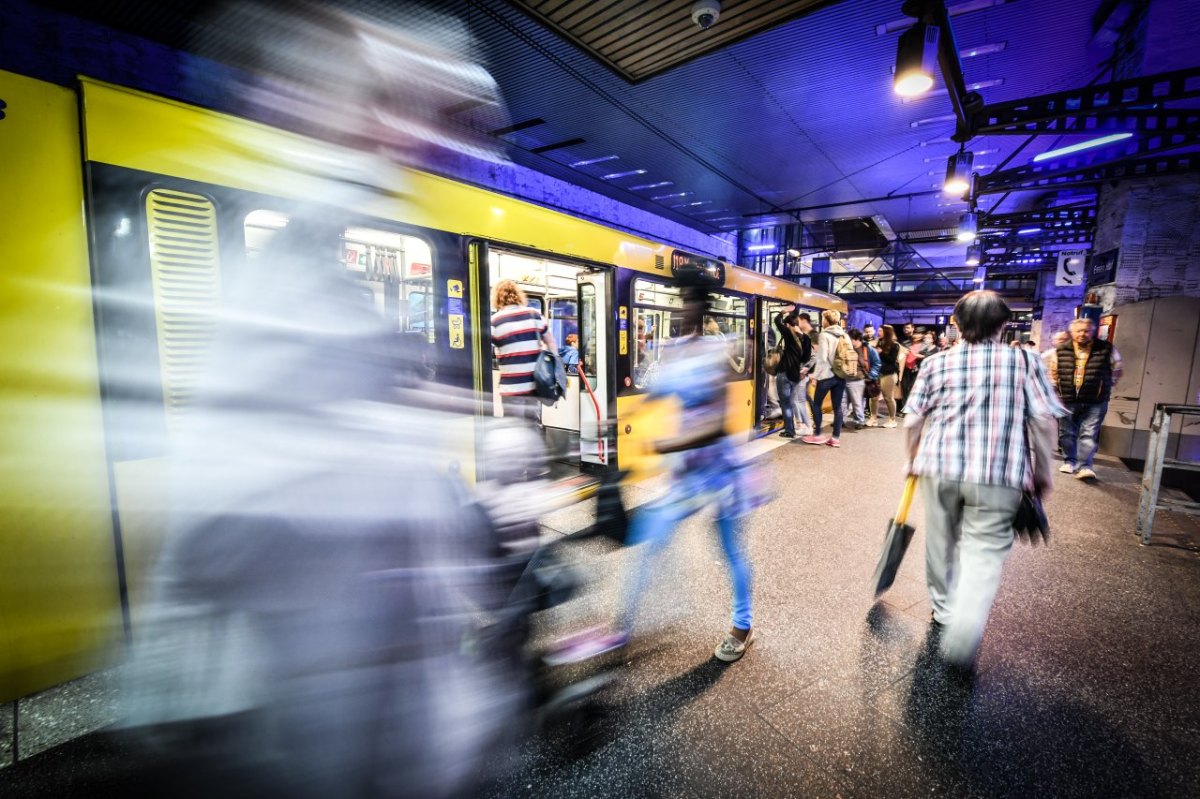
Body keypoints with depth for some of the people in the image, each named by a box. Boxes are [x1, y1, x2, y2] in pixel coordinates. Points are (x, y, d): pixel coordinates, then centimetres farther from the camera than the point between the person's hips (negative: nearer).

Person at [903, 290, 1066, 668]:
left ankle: (944, 610, 35)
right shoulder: (1025, 360, 1)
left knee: (941, 542, 18)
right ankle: (964, 631, -16)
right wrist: (1043, 472, 8)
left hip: (939, 468, 2)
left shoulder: (936, 363, 3)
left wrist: (913, 461, 16)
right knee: (985, 550, 2)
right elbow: (1044, 422, -3)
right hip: (1000, 474, -1)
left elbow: (913, 422, 2)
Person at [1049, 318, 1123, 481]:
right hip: (1068, 400, 2)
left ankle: (1085, 466, -5)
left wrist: (1105, 387, 8)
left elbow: (1116, 371, 11)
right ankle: (1069, 461, 24)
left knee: (1089, 434, -6)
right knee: (1068, 433, 10)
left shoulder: (1107, 349, -1)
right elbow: (1053, 372, 13)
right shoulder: (1061, 350, 1)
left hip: (1095, 402, -2)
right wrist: (1058, 388, 8)